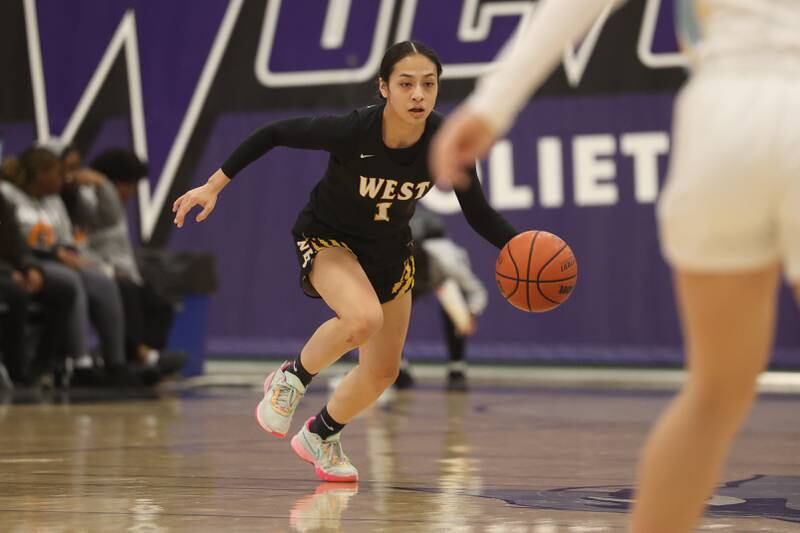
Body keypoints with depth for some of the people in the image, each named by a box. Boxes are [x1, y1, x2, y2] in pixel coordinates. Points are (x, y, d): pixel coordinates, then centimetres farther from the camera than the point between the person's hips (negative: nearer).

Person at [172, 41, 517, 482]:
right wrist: (214, 186, -18)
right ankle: (291, 379, -6)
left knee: (382, 373, 11)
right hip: (327, 238, -5)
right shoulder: (351, 131, -33)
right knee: (363, 318, -35)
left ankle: (321, 436, 39)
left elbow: (478, 214, -11)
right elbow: (273, 134, -20)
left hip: (391, 249, 5)